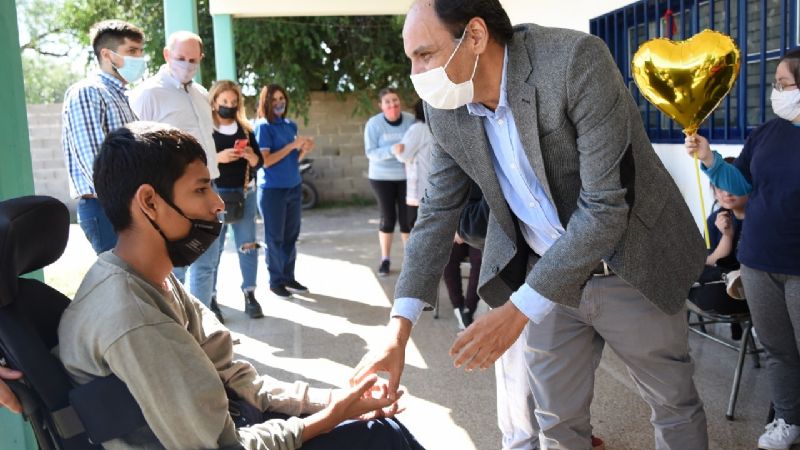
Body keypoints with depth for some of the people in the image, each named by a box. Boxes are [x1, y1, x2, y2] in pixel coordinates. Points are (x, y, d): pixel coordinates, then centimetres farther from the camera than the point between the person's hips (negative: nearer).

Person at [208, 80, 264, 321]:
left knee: (247, 245, 5)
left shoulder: (246, 129, 11)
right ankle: (210, 299, 4)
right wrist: (218, 158, -21)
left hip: (244, 193, 4)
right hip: (215, 193, -4)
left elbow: (259, 162, 10)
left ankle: (250, 295, 11)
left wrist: (250, 156, -11)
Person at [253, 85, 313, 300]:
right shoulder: (263, 126, -8)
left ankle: (289, 278, 21)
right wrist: (292, 145, -18)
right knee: (275, 237, 3)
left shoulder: (291, 125, 11)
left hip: (294, 187, 6)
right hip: (272, 189, -6)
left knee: (291, 235, 11)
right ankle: (276, 282, 13)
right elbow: (265, 160, -16)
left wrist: (304, 149, -5)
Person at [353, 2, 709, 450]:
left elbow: (605, 205, -29)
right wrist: (398, 329, -11)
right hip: (547, 275, 4)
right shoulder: (445, 110, -9)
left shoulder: (576, 60, -27)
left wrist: (517, 311, -29)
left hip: (628, 267, -3)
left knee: (676, 406, 17)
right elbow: (437, 212, -2)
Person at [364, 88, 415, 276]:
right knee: (387, 217, 5)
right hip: (382, 176, -1)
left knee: (407, 217, 3)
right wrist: (392, 150, -29)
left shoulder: (410, 120, -6)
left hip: (407, 175, 1)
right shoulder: (373, 123, -10)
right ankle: (385, 259, 19)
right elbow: (370, 152, -15)